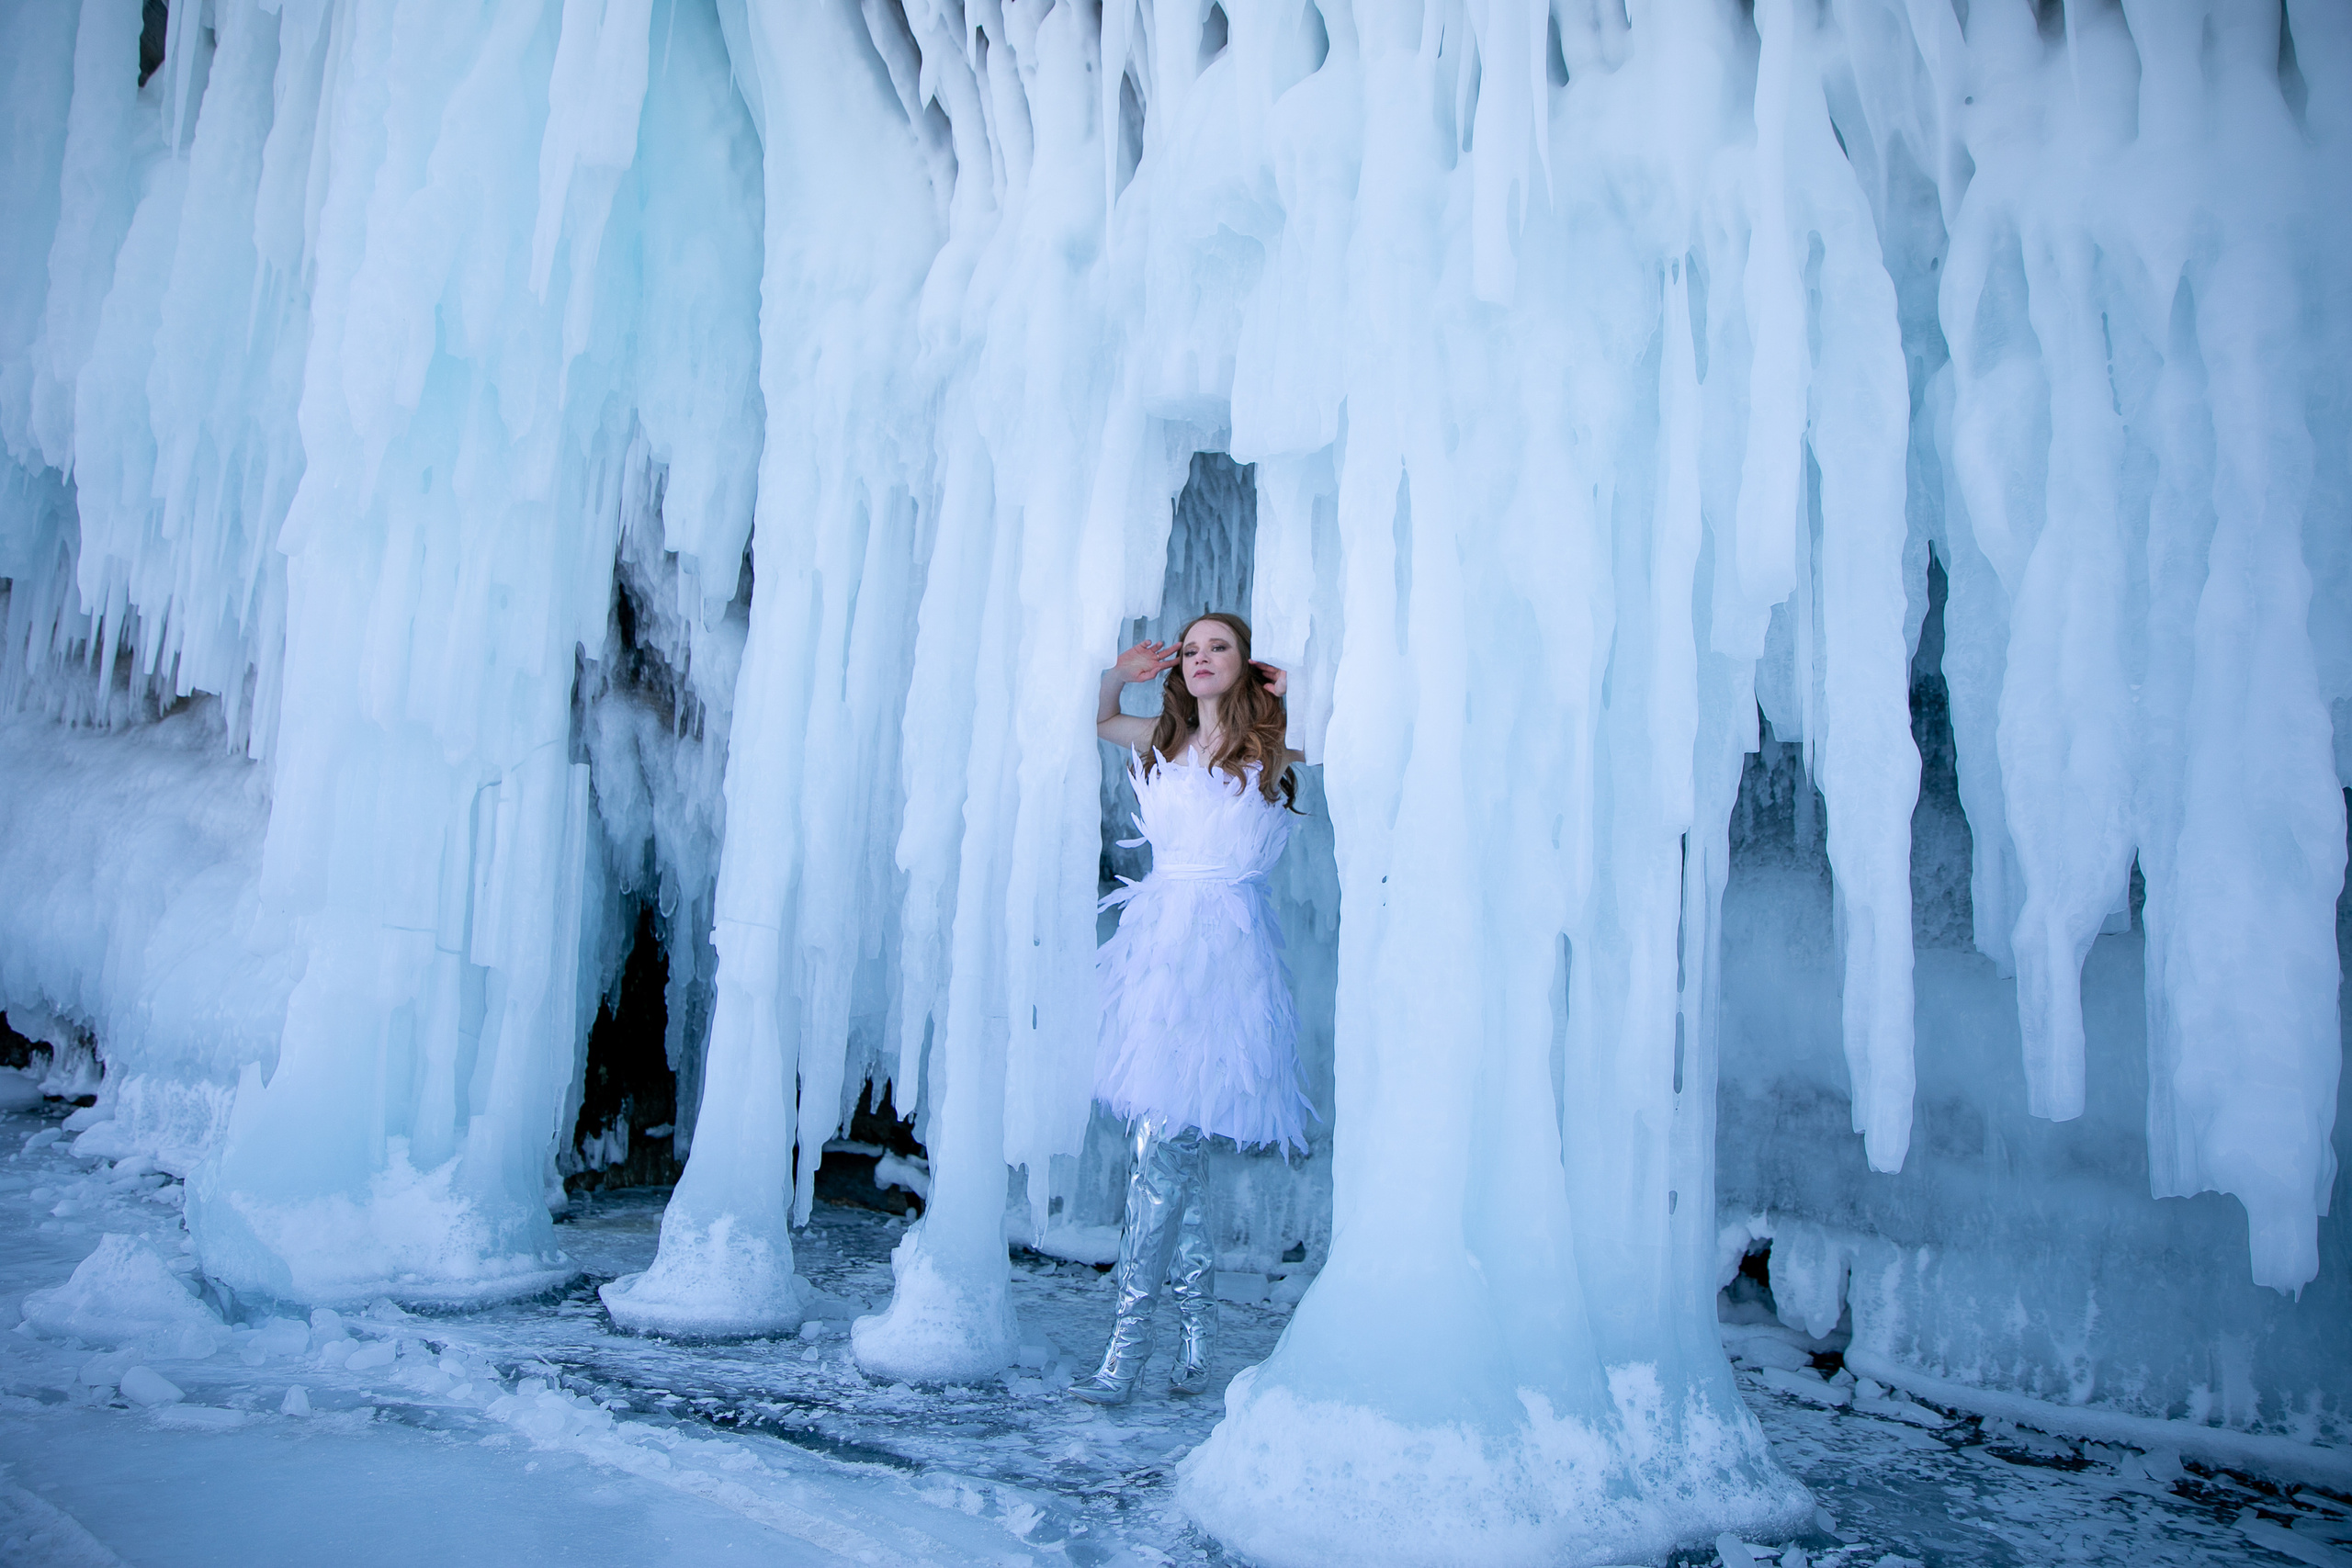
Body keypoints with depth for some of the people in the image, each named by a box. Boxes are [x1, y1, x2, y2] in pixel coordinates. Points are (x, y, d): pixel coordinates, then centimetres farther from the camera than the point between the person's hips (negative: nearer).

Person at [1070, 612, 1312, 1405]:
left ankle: (1130, 1334, -3)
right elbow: (1097, 718, 32)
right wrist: (1118, 673, 15)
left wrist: (1299, 686, -5)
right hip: (1161, 941, 6)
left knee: (1164, 1139, -10)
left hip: (1223, 950, -6)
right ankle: (1199, 1319, 19)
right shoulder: (1166, 742, 16)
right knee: (1176, 1143, 8)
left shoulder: (1269, 746, 1)